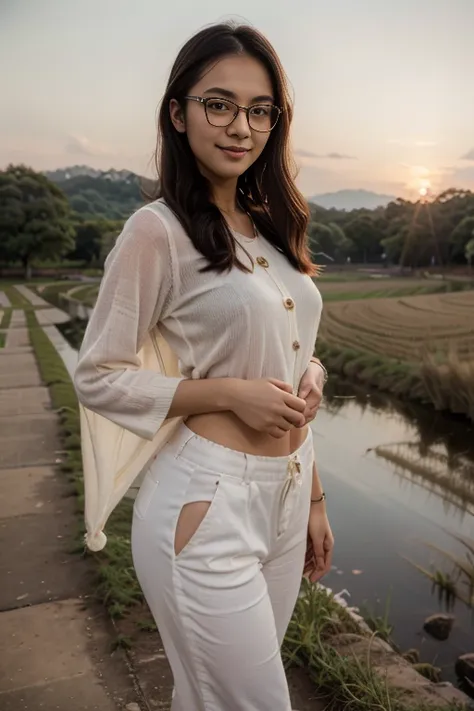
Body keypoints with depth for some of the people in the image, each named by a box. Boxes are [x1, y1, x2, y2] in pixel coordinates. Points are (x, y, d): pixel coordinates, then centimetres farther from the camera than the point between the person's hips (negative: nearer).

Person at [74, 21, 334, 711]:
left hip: (285, 498, 7)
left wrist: (313, 498, 14)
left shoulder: (270, 228, 9)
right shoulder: (158, 229, -11)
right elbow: (97, 377, -9)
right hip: (208, 506, -6)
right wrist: (229, 394, -19)